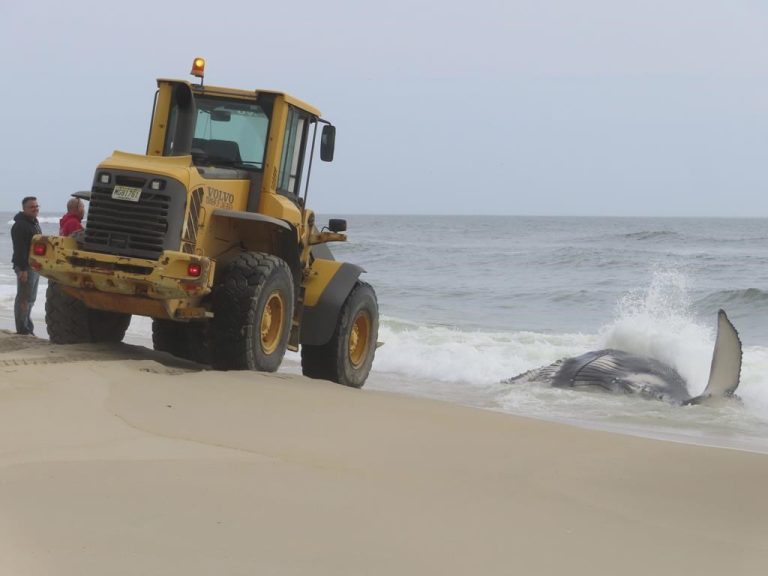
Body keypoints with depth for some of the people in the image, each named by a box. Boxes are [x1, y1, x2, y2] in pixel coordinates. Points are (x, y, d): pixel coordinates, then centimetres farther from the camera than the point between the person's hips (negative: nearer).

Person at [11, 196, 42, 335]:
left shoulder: (34, 222, 16)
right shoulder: (20, 225, -16)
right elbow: (19, 249, -22)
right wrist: (22, 269, -27)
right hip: (26, 267, -10)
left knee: (30, 299, 16)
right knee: (24, 299, -7)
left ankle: (27, 327, 24)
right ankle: (23, 329, -5)